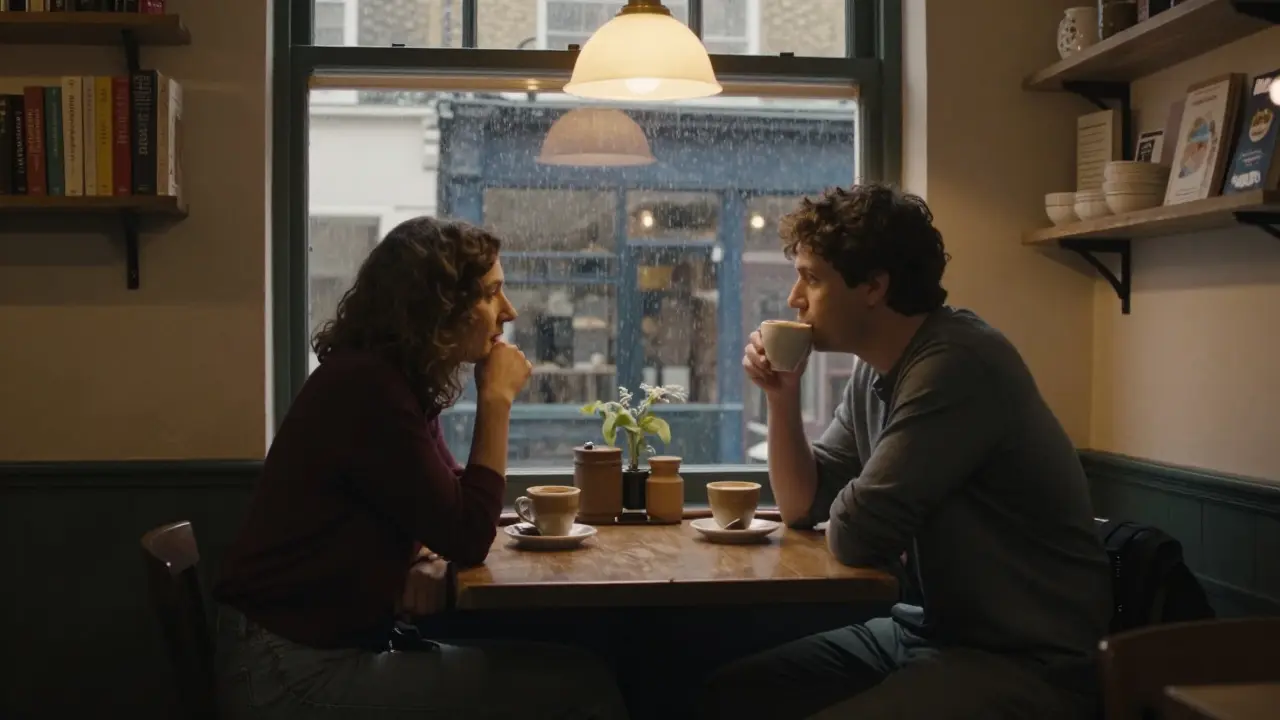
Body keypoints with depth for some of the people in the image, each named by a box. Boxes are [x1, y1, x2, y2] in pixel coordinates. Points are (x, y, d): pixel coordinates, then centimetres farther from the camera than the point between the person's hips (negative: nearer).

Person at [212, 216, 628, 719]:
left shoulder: (401, 381, 9)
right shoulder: (368, 386, -20)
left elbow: (449, 515, 14)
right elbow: (468, 538, -19)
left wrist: (430, 560, -9)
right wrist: (496, 400, -14)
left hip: (341, 644, 9)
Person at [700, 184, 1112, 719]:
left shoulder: (958, 364, -23)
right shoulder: (875, 370, 7)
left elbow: (854, 537, -22)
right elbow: (803, 505, 15)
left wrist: (857, 517, 1)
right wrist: (782, 396, 2)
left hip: (1025, 664, -9)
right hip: (926, 632, 9)